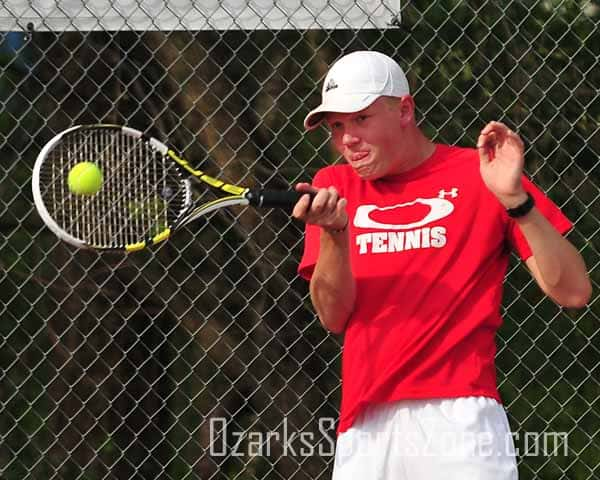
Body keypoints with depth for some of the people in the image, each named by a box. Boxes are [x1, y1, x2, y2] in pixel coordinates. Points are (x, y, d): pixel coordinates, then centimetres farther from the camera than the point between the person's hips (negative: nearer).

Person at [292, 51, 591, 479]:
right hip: (363, 428, 3)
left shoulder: (482, 174, 5)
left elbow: (573, 292, -2)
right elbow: (333, 316, 4)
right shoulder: (333, 187, 14)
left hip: (457, 416, -3)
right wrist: (333, 232, -12)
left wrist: (515, 200, -13)